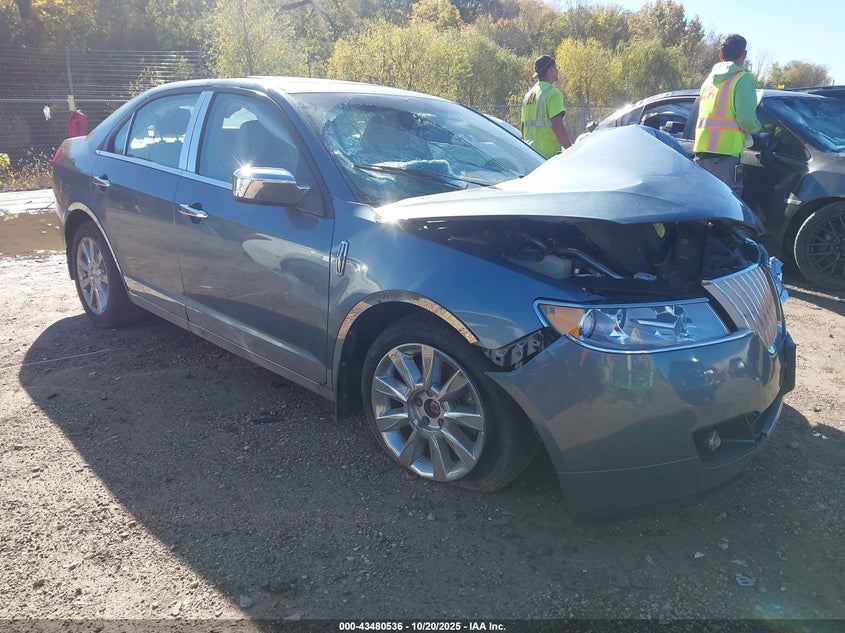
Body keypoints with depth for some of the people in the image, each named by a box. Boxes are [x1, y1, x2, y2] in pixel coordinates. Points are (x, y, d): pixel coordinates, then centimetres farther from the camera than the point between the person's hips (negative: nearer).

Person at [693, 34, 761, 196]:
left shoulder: (709, 80, 22)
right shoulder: (743, 79, -2)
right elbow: (746, 118, -13)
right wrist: (756, 128, 8)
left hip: (701, 151, 7)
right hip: (724, 152, -7)